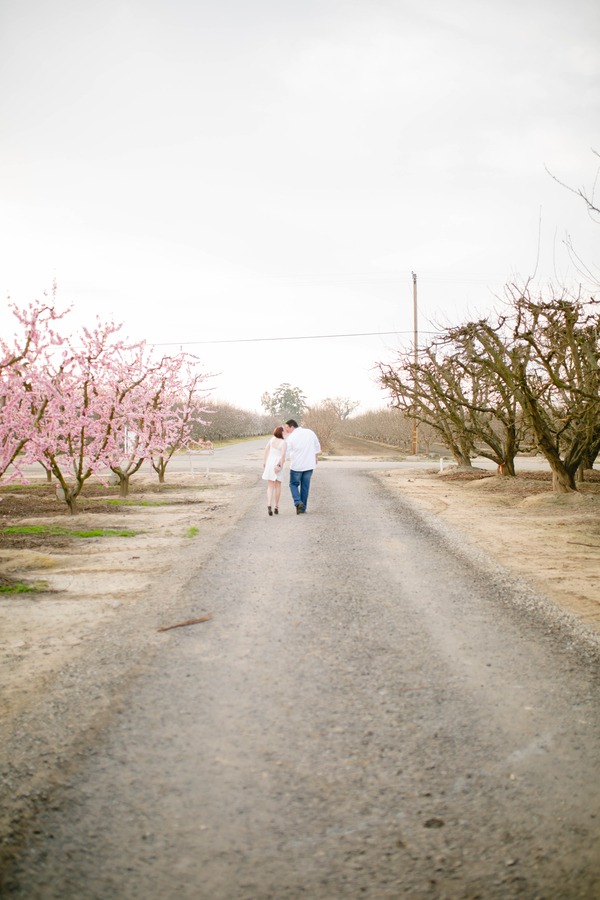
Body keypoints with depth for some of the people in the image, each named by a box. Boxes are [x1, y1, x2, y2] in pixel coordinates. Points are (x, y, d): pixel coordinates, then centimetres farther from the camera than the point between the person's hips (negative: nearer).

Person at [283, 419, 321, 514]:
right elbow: (317, 446, 11)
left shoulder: (290, 438, -12)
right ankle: (303, 508, 14)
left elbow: (286, 454, -10)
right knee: (305, 486, 12)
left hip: (296, 466, -4)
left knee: (294, 484, 14)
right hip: (309, 465, 4)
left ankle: (298, 502, -7)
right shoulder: (310, 432, 0)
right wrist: (316, 456, 25)